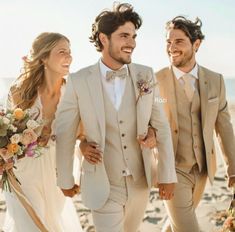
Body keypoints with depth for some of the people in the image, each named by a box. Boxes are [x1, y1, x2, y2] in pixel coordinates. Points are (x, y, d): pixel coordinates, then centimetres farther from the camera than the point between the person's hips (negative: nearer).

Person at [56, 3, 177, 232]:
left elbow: (161, 126, -1)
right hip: (103, 185, -3)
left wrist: (167, 175, 0)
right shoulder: (78, 81, -13)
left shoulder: (145, 75, -5)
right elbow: (64, 134, -4)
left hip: (140, 182, 3)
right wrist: (65, 181, 3)